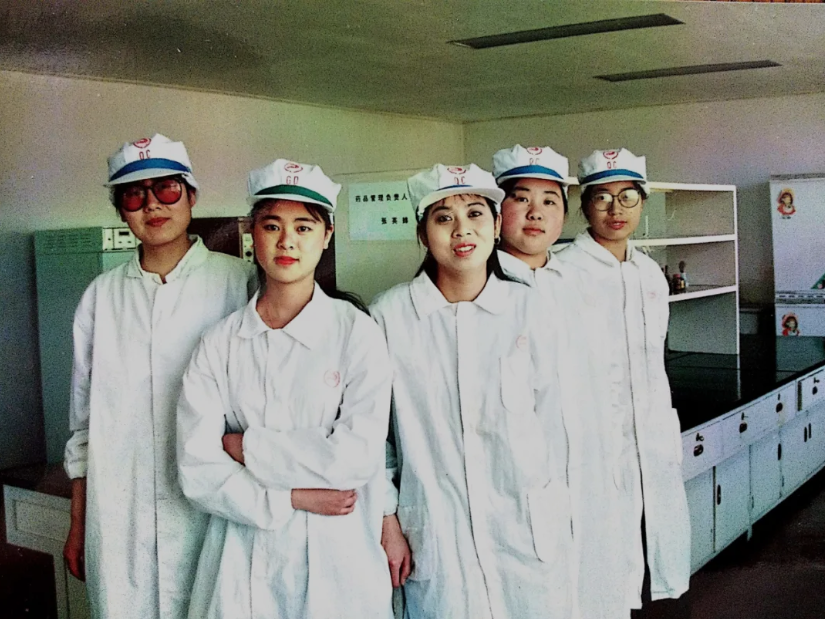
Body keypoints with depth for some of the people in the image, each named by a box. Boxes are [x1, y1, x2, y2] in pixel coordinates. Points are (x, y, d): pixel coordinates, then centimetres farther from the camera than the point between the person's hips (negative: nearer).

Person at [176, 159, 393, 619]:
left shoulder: (357, 333, -6)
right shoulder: (220, 344, 0)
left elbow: (356, 457, -15)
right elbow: (197, 470, -5)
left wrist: (245, 445, -9)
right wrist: (293, 498, -14)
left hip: (339, 565, -1)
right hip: (243, 565, 2)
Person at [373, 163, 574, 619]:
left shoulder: (527, 308, -2)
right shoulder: (389, 315, -5)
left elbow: (551, 418, 3)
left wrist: (556, 518, 6)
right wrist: (387, 521, 1)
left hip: (528, 530, 1)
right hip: (434, 535, -1)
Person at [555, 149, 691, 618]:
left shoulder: (651, 274, 11)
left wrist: (670, 433, 17)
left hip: (654, 442, 7)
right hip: (597, 440, -6)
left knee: (667, 560, 14)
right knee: (610, 570, -1)